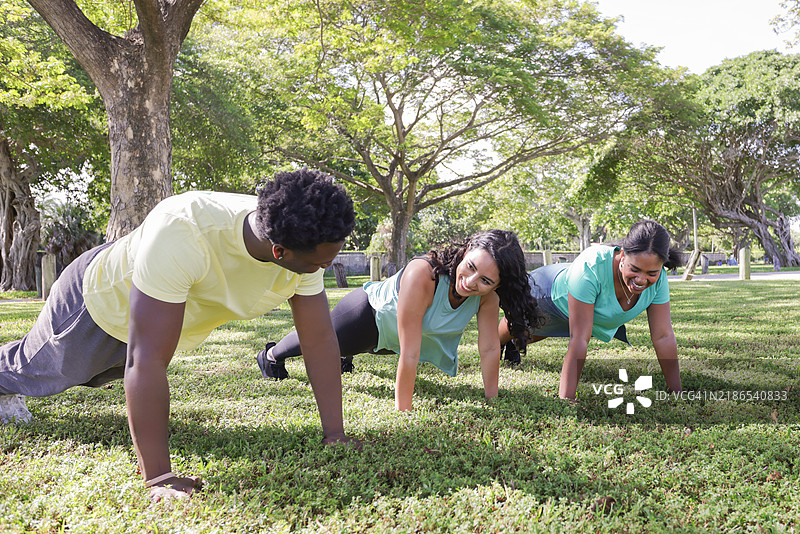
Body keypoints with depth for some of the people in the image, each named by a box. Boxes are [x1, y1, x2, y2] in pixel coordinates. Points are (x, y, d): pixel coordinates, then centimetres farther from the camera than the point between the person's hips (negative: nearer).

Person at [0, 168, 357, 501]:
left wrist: (334, 432, -21)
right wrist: (158, 477, -46)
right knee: (35, 369, 23)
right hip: (102, 300, -6)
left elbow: (319, 339, -21)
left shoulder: (309, 247, -31)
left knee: (91, 373, 35)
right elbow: (147, 360, -48)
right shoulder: (183, 233, -49)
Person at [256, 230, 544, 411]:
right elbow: (409, 355, -44)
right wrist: (402, 414, -39)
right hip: (369, 313, -4)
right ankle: (272, 354, 59)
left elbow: (490, 349, -21)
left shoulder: (488, 296, -32)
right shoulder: (422, 275, -47)